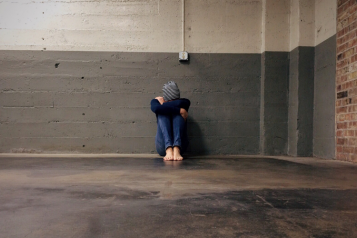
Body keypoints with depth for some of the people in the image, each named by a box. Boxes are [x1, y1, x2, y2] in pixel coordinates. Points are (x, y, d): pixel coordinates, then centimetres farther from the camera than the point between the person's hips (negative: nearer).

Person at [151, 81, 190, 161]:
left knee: (177, 113, -18)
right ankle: (168, 150, -44)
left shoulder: (185, 102, 7)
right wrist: (180, 110, -24)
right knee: (162, 113, -19)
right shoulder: (157, 101, 5)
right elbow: (155, 108, -22)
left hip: (180, 144, 0)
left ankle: (176, 150, -41)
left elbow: (179, 103, -20)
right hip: (163, 146, 0)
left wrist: (163, 104, -4)